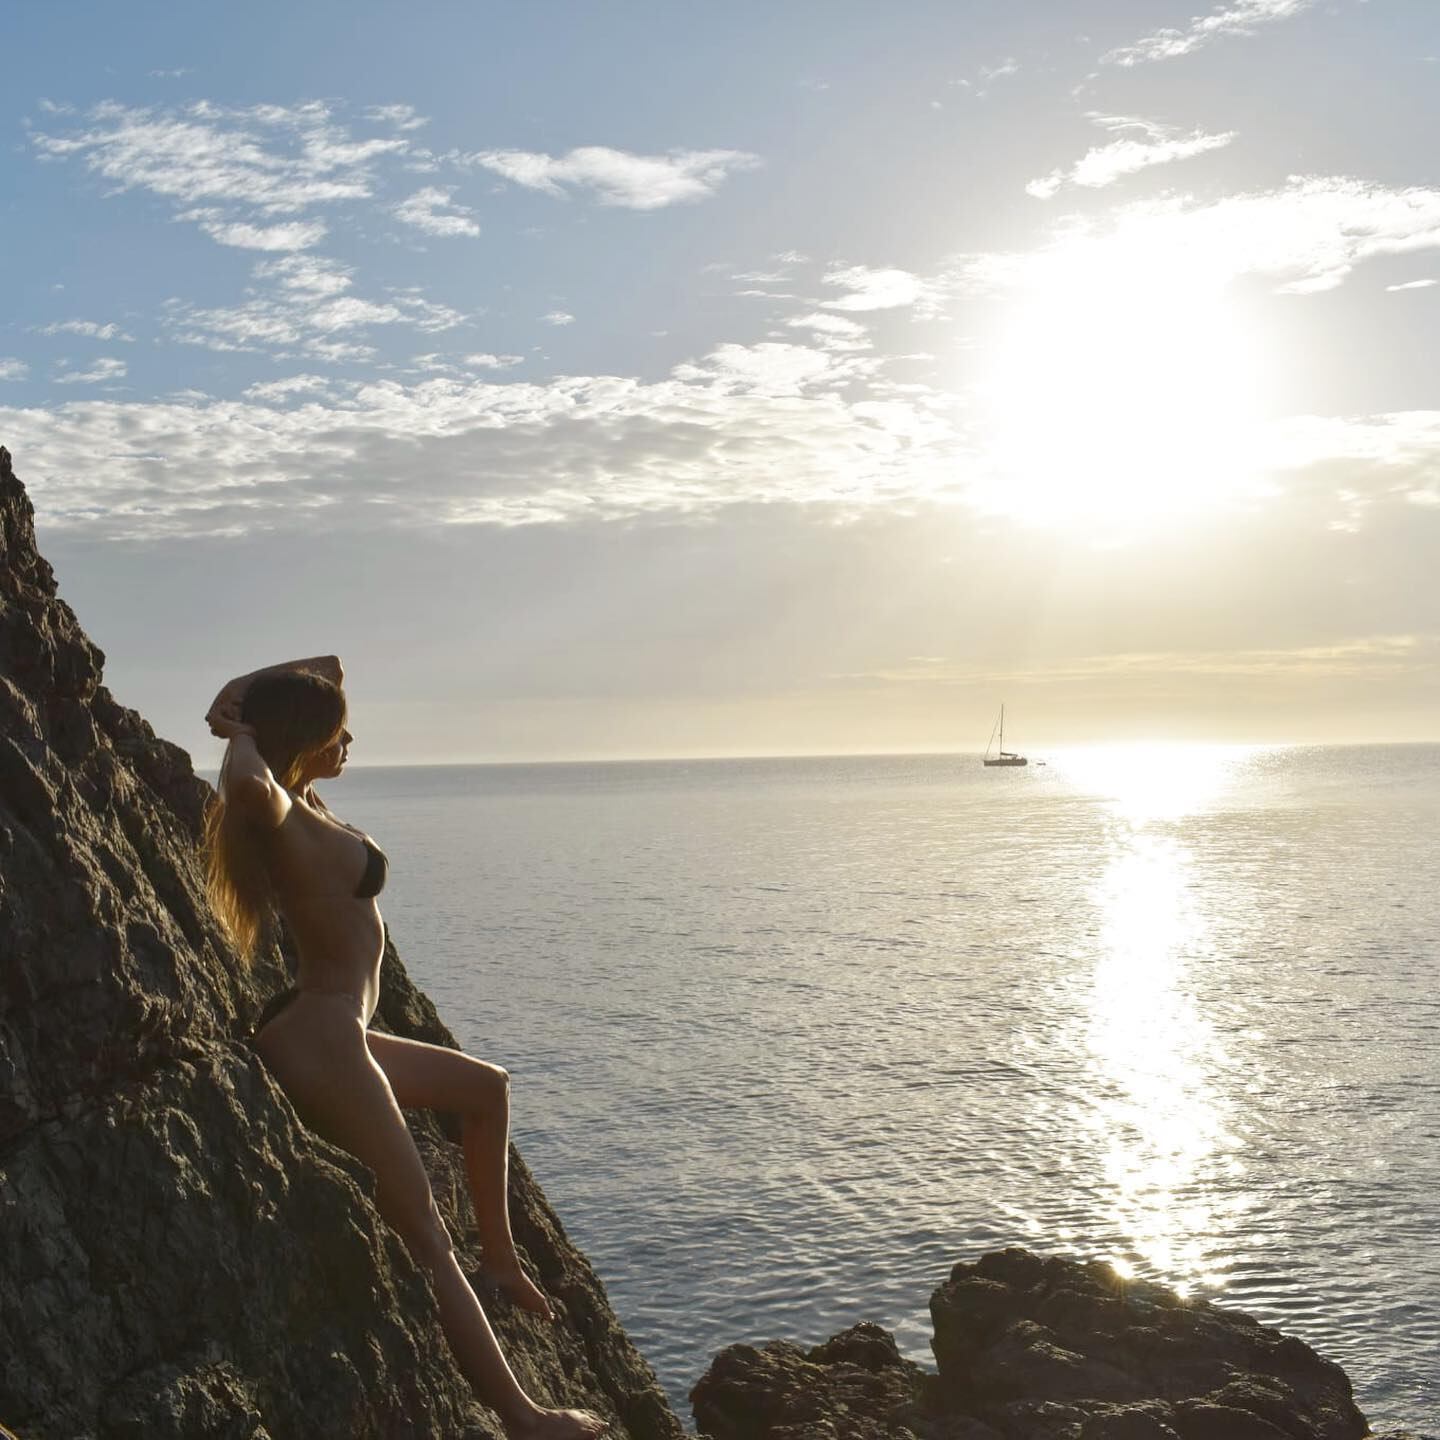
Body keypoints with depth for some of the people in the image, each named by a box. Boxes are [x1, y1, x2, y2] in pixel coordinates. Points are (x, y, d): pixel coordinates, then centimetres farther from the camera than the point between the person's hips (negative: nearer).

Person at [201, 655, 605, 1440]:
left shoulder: (301, 801, 7)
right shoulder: (284, 816, -20)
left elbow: (327, 669, 16)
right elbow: (247, 785, -48)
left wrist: (240, 694, 1)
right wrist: (240, 736, -26)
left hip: (329, 1034, 11)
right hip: (321, 1043, -11)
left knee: (487, 1089, 27)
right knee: (427, 1242, -5)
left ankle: (500, 1257, 33)